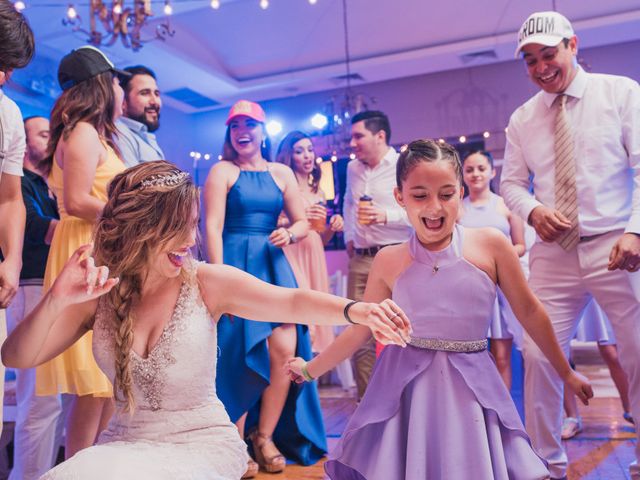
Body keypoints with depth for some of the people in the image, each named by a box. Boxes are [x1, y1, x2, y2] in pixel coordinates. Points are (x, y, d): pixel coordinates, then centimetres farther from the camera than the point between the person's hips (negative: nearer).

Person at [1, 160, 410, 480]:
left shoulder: (207, 282, -9)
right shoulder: (97, 295, -3)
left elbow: (293, 302, -18)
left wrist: (355, 312, -36)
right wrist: (56, 301, -25)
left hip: (204, 443, -2)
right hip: (124, 442, 3)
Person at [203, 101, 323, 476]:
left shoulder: (282, 173, 12)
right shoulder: (222, 171, 1)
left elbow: (302, 222, 13)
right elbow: (213, 227, -8)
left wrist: (289, 234, -10)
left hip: (274, 265, 4)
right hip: (235, 263, -3)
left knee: (286, 350, -7)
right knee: (239, 354, -2)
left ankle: (265, 437, 13)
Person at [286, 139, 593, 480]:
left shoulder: (490, 244, -7)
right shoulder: (388, 262, -4)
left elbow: (528, 311, 3)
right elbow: (359, 330, 7)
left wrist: (566, 373, 12)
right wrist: (310, 369, 11)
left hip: (469, 388, 0)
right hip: (405, 388, 1)